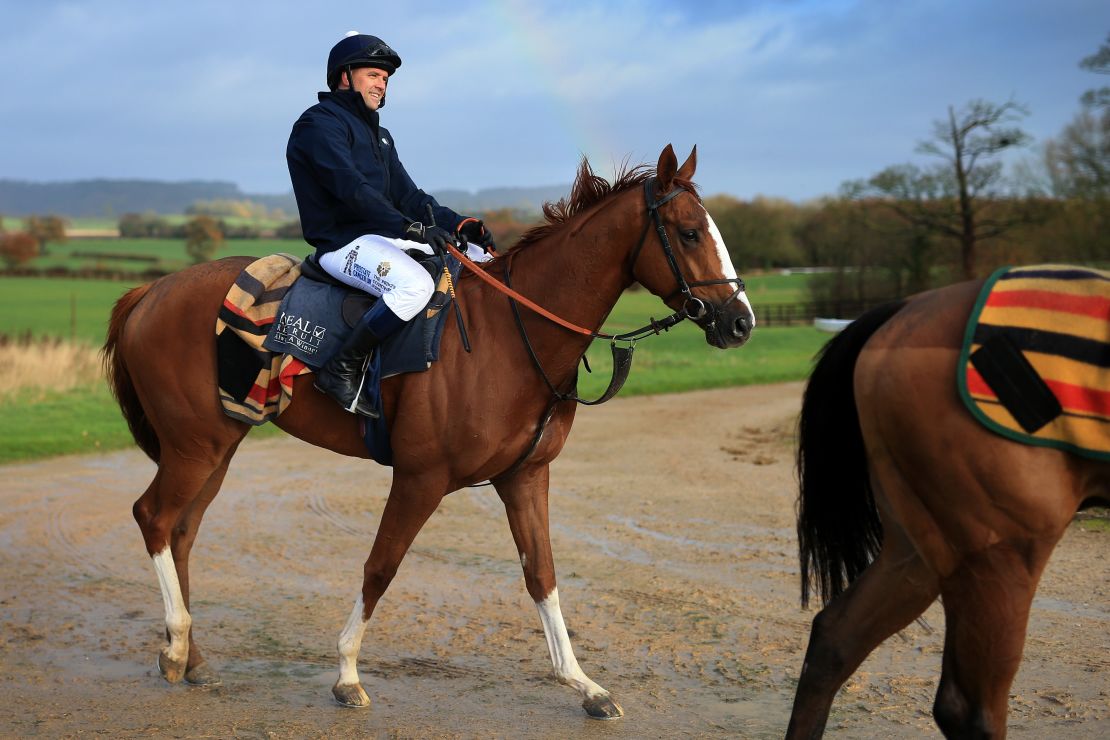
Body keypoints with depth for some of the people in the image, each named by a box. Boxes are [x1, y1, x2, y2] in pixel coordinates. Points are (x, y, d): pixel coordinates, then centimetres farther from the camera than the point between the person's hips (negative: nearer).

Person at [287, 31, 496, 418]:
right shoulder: (319, 124, -6)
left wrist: (458, 224, 1)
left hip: (385, 237, 10)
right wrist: (408, 227, -29)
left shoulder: (378, 134, 24)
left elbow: (407, 196, 19)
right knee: (415, 284, -36)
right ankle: (343, 368, -23)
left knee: (481, 256, 5)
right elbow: (350, 188, -20)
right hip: (343, 242, -10)